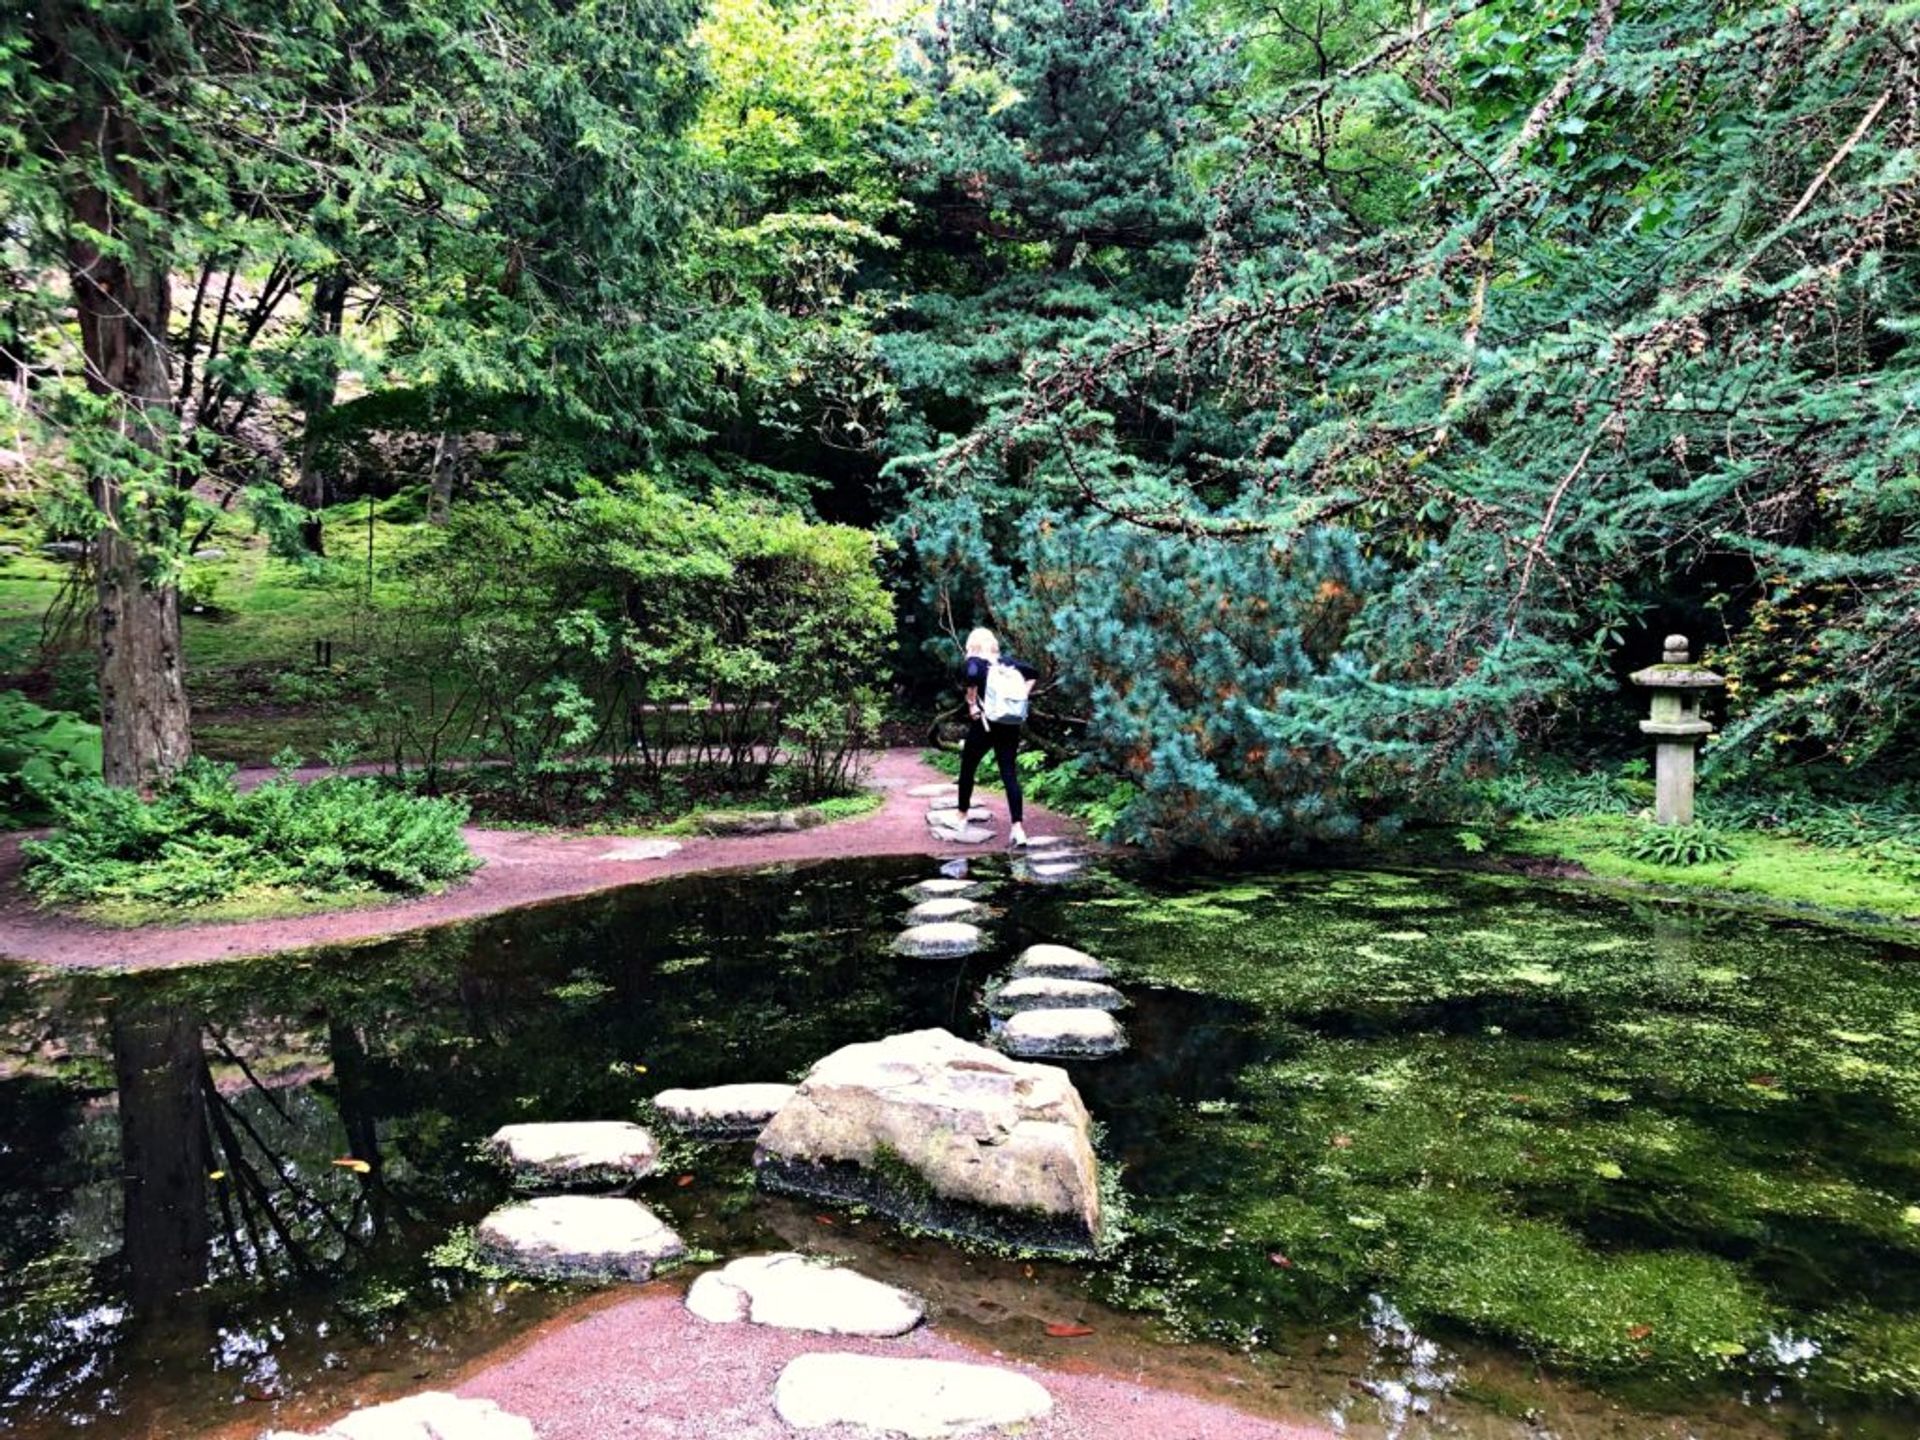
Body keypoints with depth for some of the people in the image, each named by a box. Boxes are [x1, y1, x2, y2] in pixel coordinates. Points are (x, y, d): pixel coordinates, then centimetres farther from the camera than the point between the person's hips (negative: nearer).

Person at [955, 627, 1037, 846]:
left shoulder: (974, 662, -5)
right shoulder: (1007, 661, 9)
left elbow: (971, 676, -26)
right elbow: (1031, 673, 10)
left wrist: (972, 704, -14)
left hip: (984, 724, -4)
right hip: (1010, 725, 4)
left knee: (968, 769, 17)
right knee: (1009, 774, 1)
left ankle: (962, 817, 30)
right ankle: (1017, 828, -9)